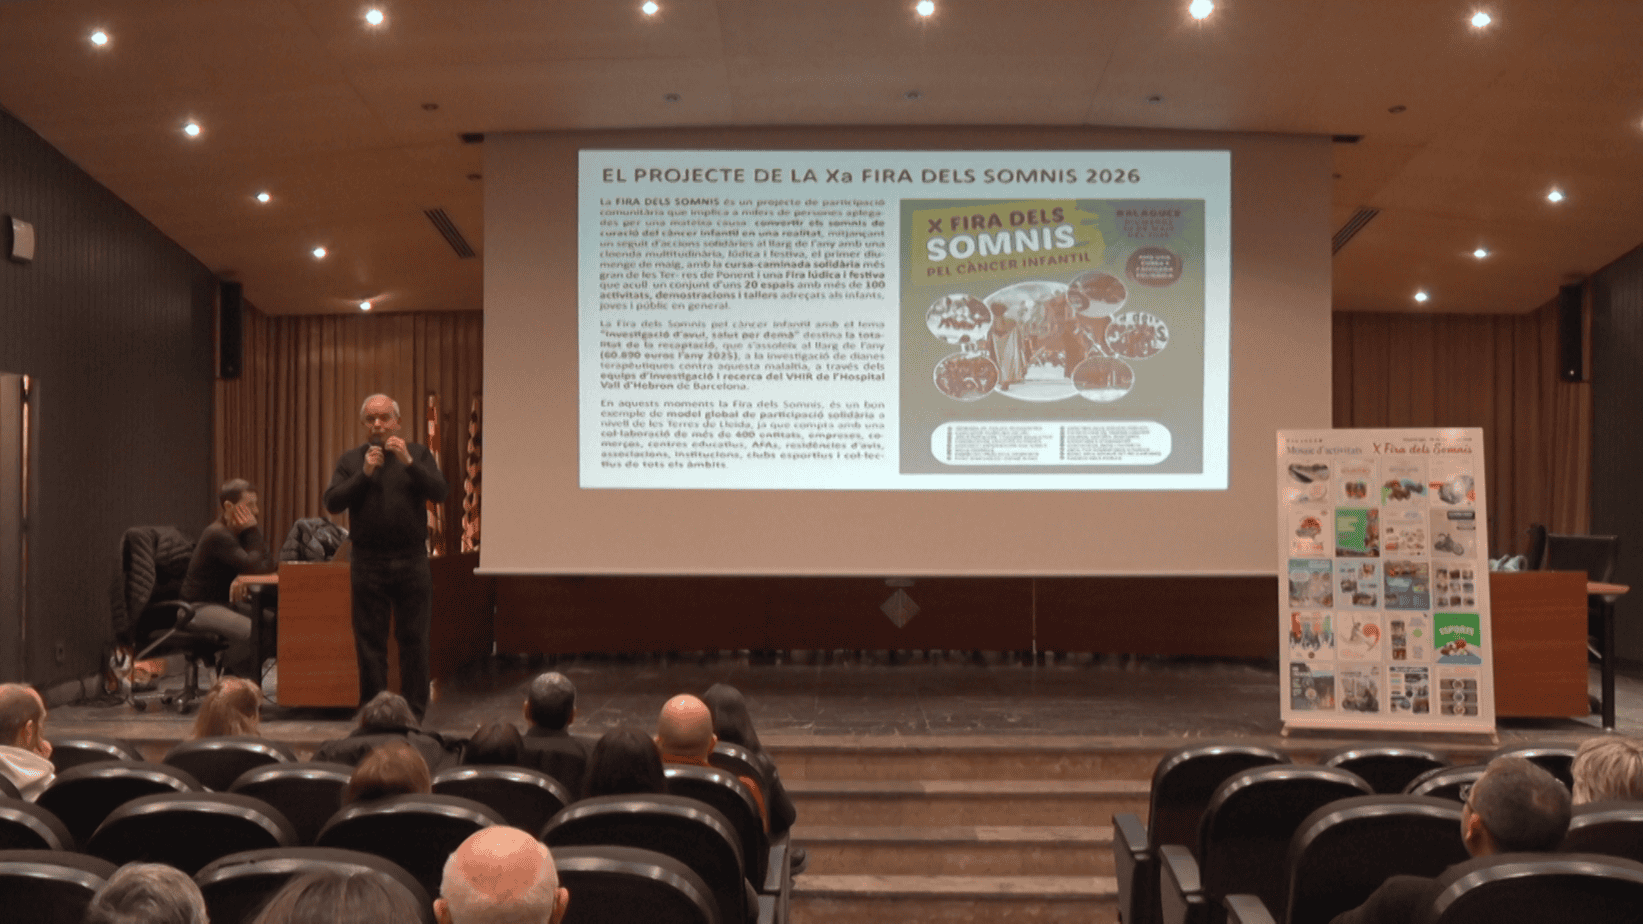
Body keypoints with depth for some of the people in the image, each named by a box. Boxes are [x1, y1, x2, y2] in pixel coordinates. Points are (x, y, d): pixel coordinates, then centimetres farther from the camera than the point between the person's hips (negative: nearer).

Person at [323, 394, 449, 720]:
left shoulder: (418, 454, 7)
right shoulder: (351, 459, 9)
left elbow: (439, 492, -7)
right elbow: (332, 503, -2)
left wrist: (408, 462, -18)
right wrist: (364, 473, -13)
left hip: (411, 561, -1)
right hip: (368, 561, 1)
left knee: (414, 640, 1)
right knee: (370, 642, 4)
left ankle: (415, 714, 9)